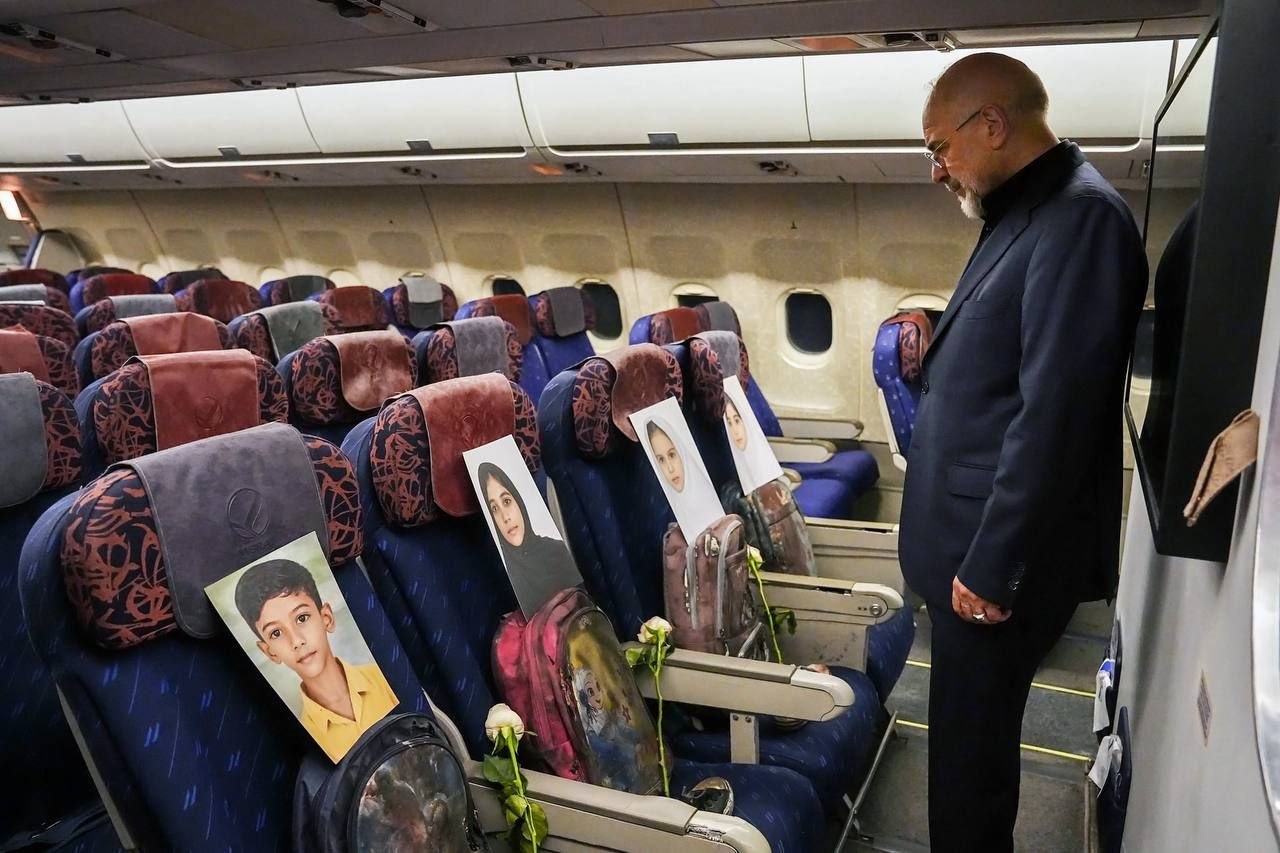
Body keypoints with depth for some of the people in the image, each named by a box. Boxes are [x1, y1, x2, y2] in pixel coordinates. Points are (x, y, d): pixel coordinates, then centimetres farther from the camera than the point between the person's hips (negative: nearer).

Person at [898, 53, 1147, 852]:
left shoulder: (1081, 217, -18)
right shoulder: (1027, 212, 13)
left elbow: (1055, 415, -24)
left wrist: (992, 565, -20)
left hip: (1001, 557, -9)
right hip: (974, 542, 9)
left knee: (968, 748, 6)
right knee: (969, 737, 21)